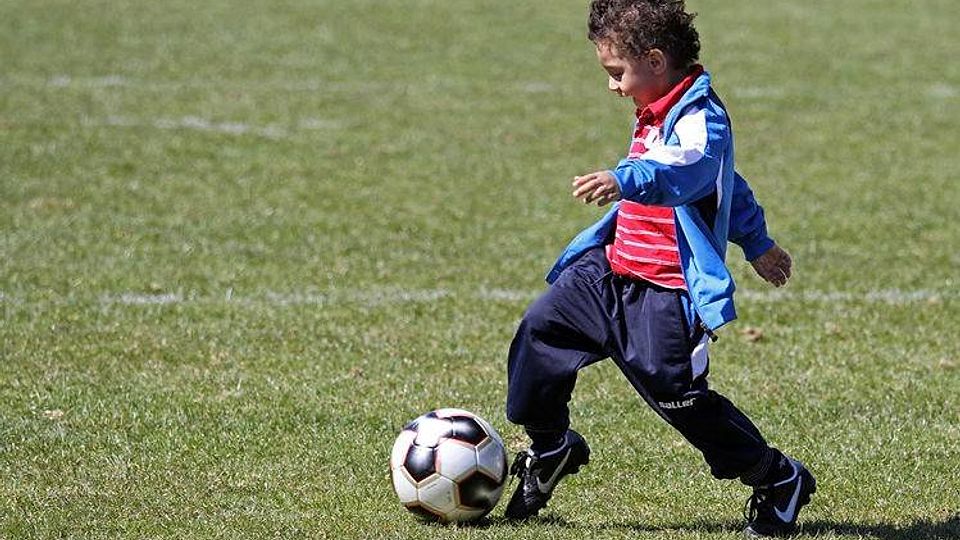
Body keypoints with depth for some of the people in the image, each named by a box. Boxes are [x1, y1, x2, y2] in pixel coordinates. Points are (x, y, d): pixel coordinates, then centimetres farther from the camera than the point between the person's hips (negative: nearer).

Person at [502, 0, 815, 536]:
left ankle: (780, 480, 7)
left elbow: (684, 172, -41)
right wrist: (757, 243, 40)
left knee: (677, 393, -9)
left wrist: (623, 181, -60)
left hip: (665, 293, -9)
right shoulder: (658, 114, 15)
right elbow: (730, 186, 29)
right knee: (540, 332, 4)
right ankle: (552, 447, 26)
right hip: (612, 271, 10)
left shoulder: (700, 119, -17)